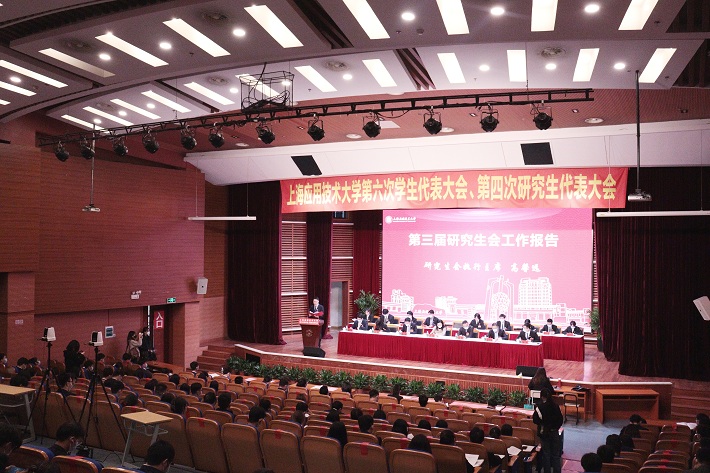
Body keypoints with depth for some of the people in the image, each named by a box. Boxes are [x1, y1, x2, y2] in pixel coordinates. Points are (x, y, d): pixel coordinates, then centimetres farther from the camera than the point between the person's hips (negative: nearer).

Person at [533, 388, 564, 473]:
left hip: (544, 433, -1)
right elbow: (561, 419, -3)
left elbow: (535, 420, -15)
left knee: (546, 454, 12)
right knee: (555, 455, 11)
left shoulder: (539, 407, -15)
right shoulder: (555, 406, -9)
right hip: (554, 432, 1)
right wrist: (556, 427, 11)